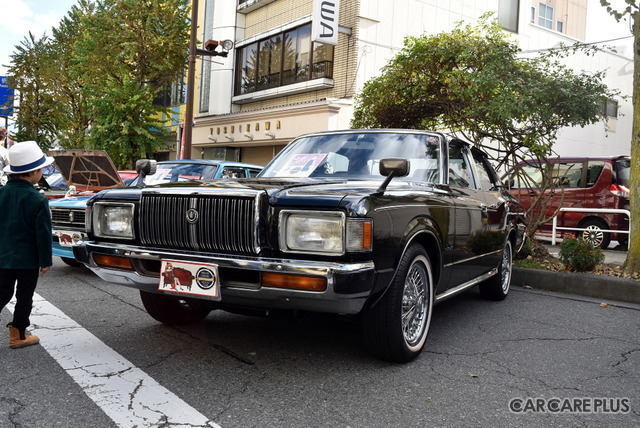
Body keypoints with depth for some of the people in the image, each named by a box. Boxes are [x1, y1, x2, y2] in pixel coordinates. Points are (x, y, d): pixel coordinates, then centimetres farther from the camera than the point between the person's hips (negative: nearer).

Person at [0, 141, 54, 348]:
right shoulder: (38, 200, -16)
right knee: (24, 297, 9)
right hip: (28, 259, -4)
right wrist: (46, 260, -6)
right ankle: (18, 335, 18)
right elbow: (43, 234, -14)